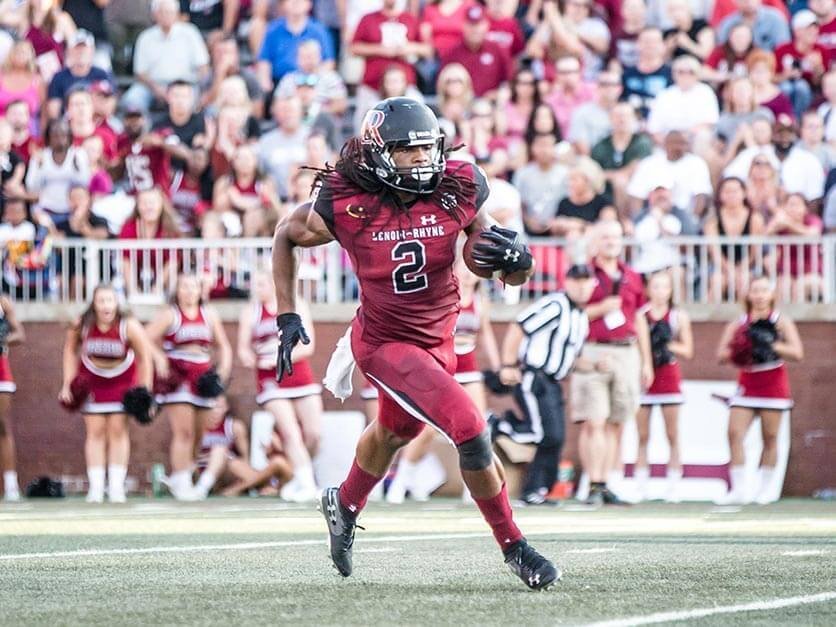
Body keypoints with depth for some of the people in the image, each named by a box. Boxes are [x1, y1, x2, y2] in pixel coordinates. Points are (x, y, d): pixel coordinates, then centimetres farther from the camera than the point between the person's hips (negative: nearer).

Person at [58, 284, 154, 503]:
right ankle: (95, 487, 1)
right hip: (91, 380, 1)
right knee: (95, 432, 0)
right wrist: (68, 383, -6)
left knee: (118, 430, -2)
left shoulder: (129, 327, -27)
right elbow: (70, 350, -3)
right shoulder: (81, 326, -21)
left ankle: (116, 486, 3)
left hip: (122, 380, -1)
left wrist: (145, 390, -17)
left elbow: (144, 358, -16)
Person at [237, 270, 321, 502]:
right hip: (272, 382, -1)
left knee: (313, 434, -3)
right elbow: (243, 347, 8)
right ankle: (306, 484, -17)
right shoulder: (251, 312, 6)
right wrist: (249, 357, -15)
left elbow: (307, 346, -4)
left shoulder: (298, 307, 4)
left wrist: (277, 359, -14)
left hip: (301, 377, 1)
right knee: (292, 434, -15)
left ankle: (300, 480, 17)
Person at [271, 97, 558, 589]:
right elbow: (287, 236, 0)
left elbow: (514, 275, -6)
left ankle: (345, 506, 60)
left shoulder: (458, 191, -14)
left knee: (395, 433, 28)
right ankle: (515, 549, -4)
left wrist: (517, 258, -30)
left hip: (438, 339, 5)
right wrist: (287, 316, -4)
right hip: (385, 342, -5)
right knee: (470, 430, -19)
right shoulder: (346, 205, -21)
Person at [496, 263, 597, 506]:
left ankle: (534, 492, 11)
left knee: (554, 439, 4)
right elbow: (516, 329, -15)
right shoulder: (554, 306, -12)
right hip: (532, 379, -9)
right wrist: (508, 366, -17)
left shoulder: (582, 317, 17)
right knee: (548, 434, -19)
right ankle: (497, 429, -2)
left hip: (552, 383, 9)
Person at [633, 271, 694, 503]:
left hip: (669, 377, 1)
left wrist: (668, 345, -11)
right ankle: (641, 486, 3)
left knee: (672, 435, 1)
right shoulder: (639, 316, 3)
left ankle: (674, 486, 2)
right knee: (642, 436, 1)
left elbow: (687, 350, 4)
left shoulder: (679, 316, 7)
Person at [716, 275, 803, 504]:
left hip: (773, 385, -2)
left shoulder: (781, 321, 0)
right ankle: (739, 489, -8)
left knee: (770, 437, 0)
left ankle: (765, 488, 11)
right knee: (734, 433, -11)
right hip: (747, 385, 2)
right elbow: (721, 355, 1)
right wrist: (736, 351, -19)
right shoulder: (738, 324, 6)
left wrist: (771, 344, -21)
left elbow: (797, 352, -10)